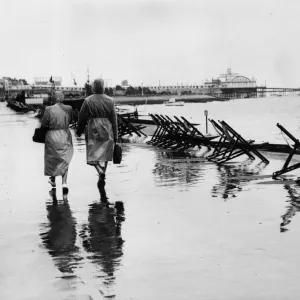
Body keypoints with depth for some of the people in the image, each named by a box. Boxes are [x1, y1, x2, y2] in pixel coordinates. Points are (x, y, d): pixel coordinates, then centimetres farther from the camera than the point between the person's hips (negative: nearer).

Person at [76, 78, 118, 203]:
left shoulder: (88, 101, -6)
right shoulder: (110, 101, 1)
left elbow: (82, 118, -1)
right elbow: (114, 120, 2)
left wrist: (79, 131, 14)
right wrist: (115, 137, 7)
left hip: (93, 131, -2)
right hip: (107, 131, 2)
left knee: (94, 155, 1)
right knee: (104, 155, 12)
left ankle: (101, 173, -26)